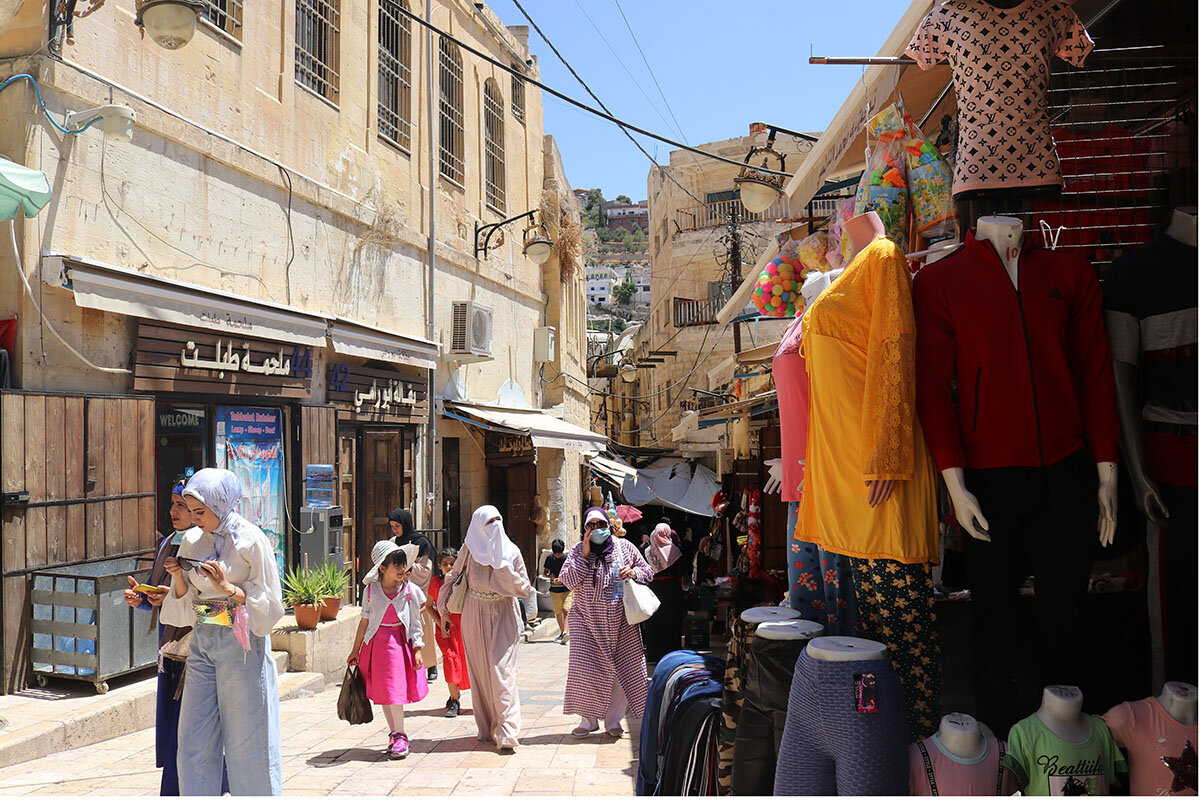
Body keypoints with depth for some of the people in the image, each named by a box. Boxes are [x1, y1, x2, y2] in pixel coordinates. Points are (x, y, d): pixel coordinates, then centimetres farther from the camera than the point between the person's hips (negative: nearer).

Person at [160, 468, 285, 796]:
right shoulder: (192, 541, 5)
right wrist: (179, 577, -6)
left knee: (246, 740, 4)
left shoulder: (252, 541, -11)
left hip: (242, 647, -5)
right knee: (194, 741, 8)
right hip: (202, 644, 5)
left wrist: (228, 588, -20)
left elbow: (271, 605, -10)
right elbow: (185, 603, 12)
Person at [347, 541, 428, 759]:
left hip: (400, 642, -2)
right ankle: (395, 734, 22)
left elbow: (415, 623, 1)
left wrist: (417, 650, -3)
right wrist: (355, 650, 9)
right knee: (382, 691, 8)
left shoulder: (410, 590, -4)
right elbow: (364, 621, 5)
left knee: (396, 688, -5)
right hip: (377, 642, 2)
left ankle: (400, 736, 7)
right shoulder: (371, 590, -3)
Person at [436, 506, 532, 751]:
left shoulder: (511, 551, 1)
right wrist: (444, 608, 7)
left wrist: (507, 573, -13)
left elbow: (525, 589, 2)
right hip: (475, 615, 1)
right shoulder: (470, 549, 0)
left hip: (503, 615, -1)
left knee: (503, 670, -10)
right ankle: (486, 727, 18)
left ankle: (506, 731, -12)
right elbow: (452, 577, 11)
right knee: (480, 671, 5)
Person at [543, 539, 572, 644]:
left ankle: (565, 632, -27)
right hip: (555, 589, 3)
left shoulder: (567, 558, -5)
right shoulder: (549, 558, 3)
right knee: (558, 612, 7)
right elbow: (545, 572, 14)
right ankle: (562, 633, 20)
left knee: (566, 610, -19)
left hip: (567, 588, -3)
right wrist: (550, 576, -8)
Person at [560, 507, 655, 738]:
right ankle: (588, 719, 12)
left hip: (621, 621, 1)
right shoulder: (578, 550, 3)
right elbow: (567, 581, -8)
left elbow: (648, 572, 10)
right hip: (587, 619, -1)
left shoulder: (624, 546, 4)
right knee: (585, 667, -6)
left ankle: (613, 720, 19)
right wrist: (584, 555, -13)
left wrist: (633, 572, -12)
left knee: (622, 669, 3)